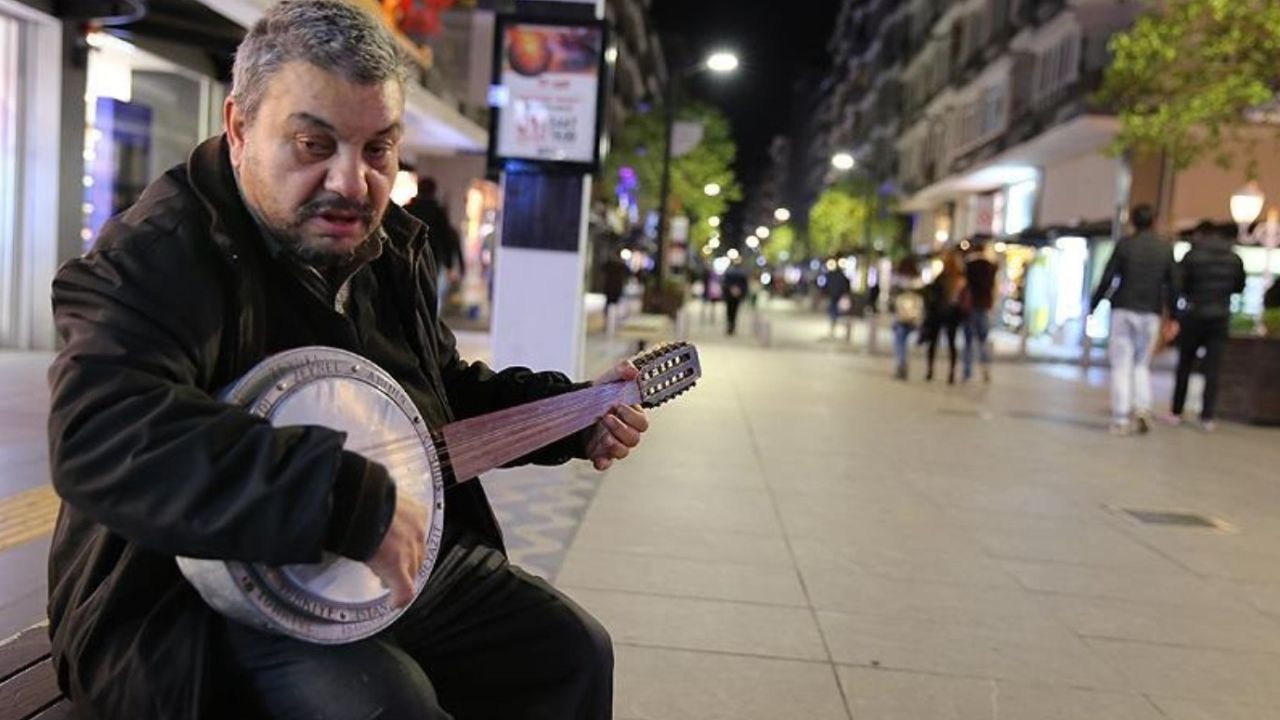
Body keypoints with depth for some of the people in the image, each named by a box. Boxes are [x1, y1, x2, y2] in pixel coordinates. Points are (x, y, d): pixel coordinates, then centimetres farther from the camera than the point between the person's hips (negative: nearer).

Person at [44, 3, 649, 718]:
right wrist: (356, 503, -39)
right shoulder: (158, 256, -20)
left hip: (407, 560, 8)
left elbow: (448, 387, 19)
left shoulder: (392, 249, 6)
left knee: (573, 652, 13)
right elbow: (99, 440, -37)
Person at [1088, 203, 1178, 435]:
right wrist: (1173, 317, 10)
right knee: (1142, 365, 14)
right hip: (1150, 314, 2)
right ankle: (1142, 407, -6)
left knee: (1121, 366, 1)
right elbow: (1172, 286, 4)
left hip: (1123, 311, -2)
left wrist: (1093, 306, 2)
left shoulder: (1124, 245, -2)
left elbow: (1107, 279, -6)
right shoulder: (1166, 248, 5)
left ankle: (1121, 420, -3)